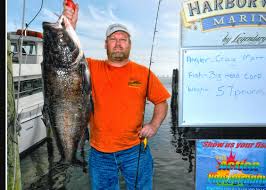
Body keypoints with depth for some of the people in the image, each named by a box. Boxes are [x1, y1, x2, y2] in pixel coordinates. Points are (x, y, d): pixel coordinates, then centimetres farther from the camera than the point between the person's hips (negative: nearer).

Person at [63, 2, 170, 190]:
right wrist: (70, 27, -24)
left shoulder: (144, 73, -1)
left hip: (135, 150, 0)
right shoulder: (92, 68, 0)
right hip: (99, 153, 1)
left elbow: (161, 102, 5)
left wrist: (154, 125, -10)